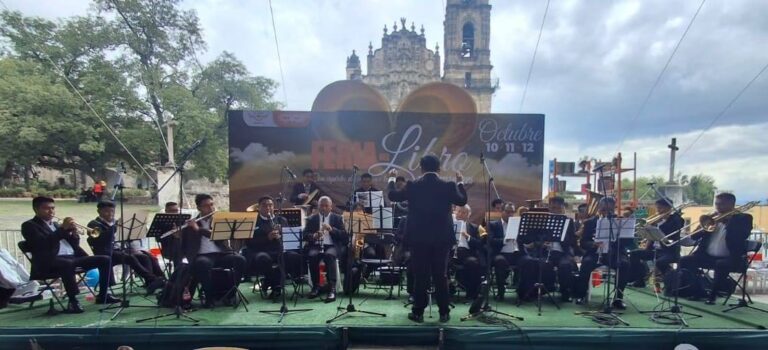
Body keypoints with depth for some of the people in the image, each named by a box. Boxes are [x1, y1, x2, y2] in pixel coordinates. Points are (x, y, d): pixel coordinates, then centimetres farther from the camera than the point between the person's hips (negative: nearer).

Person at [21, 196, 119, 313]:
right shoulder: (29, 225, 6)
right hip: (51, 261, -7)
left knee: (105, 260, -6)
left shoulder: (56, 225, 27)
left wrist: (74, 233, 1)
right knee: (68, 263, -41)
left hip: (73, 257, 8)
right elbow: (42, 243, -14)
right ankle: (73, 301, -33)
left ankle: (103, 295, -4)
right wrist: (63, 229, -16)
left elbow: (74, 244, 22)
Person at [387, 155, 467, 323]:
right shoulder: (448, 186, -5)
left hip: (419, 238, -1)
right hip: (442, 238, 1)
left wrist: (392, 179, 21)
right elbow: (462, 201, 11)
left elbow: (392, 196, 5)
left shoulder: (412, 186, -6)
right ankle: (444, 312, 13)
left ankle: (418, 312, 11)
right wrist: (460, 182, 24)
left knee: (420, 276, 6)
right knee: (441, 275, 8)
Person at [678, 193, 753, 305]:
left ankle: (713, 294, -18)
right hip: (708, 256, 5)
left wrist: (727, 222, -15)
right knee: (684, 261, -16)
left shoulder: (743, 218, 3)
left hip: (731, 258, -5)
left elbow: (741, 236, -18)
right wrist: (706, 226, -10)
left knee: (720, 265, -37)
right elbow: (694, 237, 8)